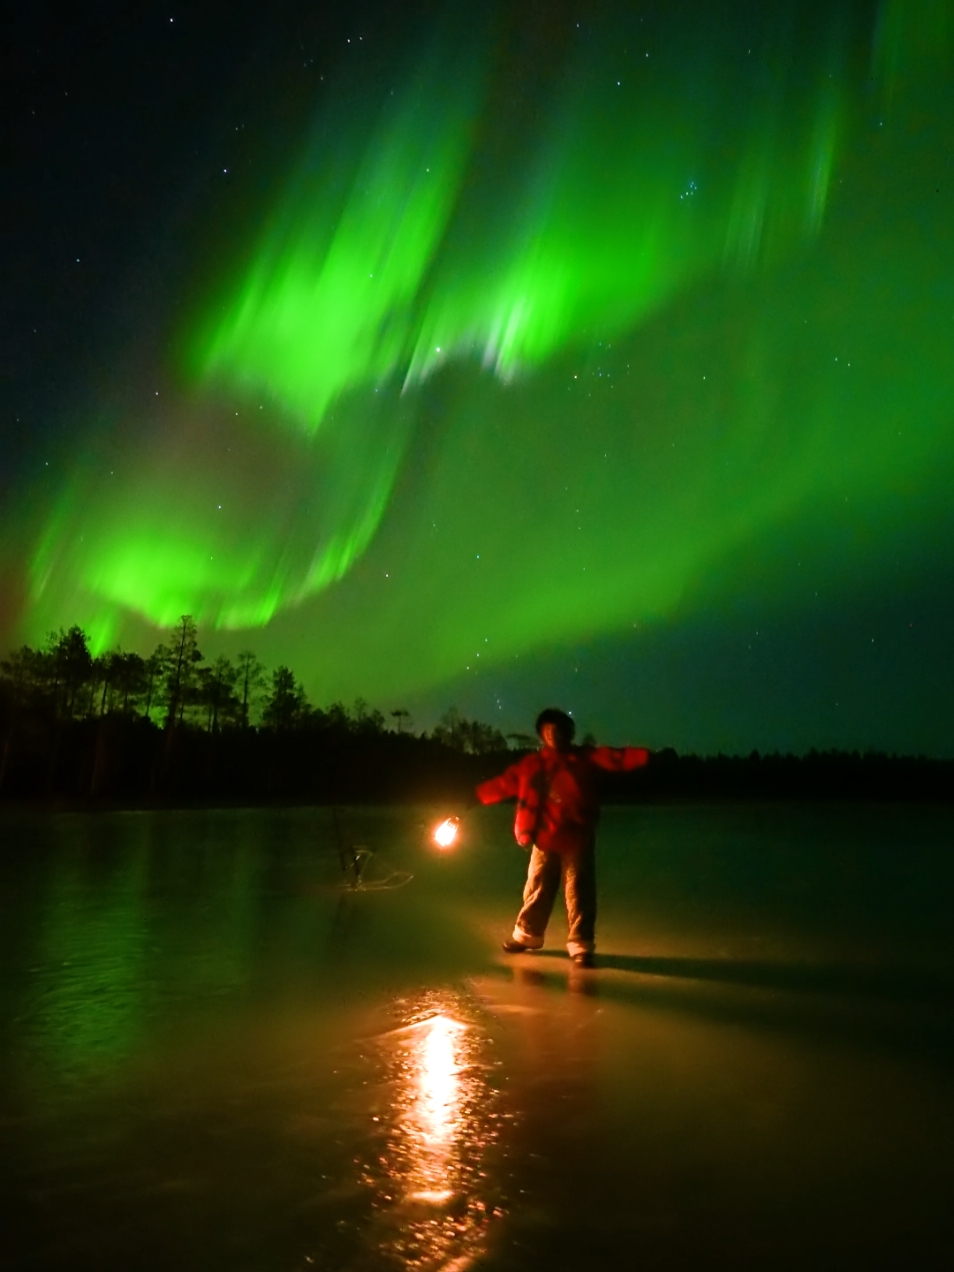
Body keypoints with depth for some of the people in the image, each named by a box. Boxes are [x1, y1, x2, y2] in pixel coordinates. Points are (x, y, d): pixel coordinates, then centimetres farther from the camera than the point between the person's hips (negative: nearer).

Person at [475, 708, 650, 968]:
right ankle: (526, 935, 33)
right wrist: (475, 796, 6)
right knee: (537, 890, 14)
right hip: (545, 840, 3)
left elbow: (616, 758, -14)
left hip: (576, 840, -2)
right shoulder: (531, 764, 5)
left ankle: (580, 946, 11)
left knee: (579, 894, 1)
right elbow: (503, 784, 8)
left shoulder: (585, 757, -2)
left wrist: (647, 755, -27)